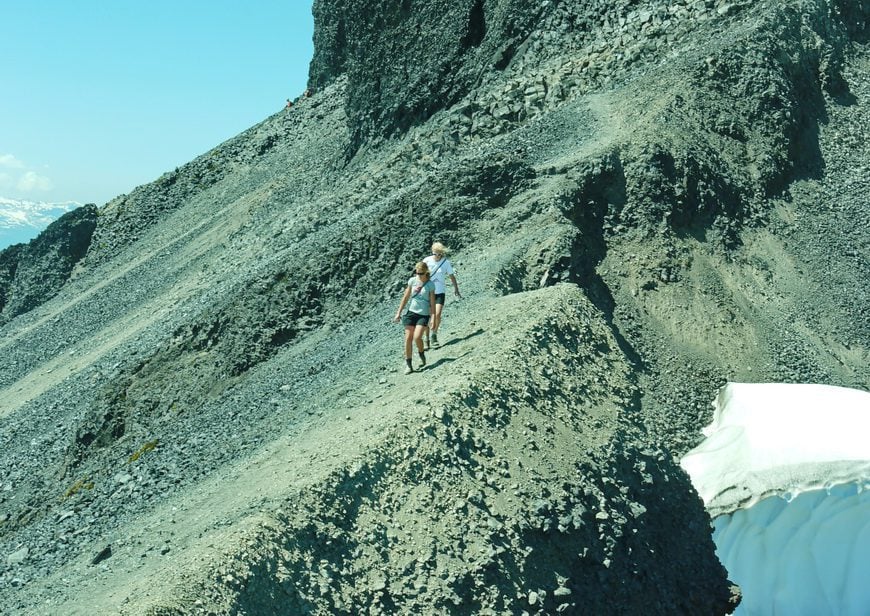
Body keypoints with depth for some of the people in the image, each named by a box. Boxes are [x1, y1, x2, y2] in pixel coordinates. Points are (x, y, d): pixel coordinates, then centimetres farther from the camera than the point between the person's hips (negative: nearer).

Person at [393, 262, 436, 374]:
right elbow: (406, 297, 7)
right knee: (408, 338, -2)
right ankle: (408, 365, 8)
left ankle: (421, 355, 13)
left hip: (423, 314, -3)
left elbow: (432, 302, -3)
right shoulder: (412, 281, 1)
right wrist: (398, 312, 6)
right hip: (411, 312, 3)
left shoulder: (430, 284, -6)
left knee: (417, 337, -18)